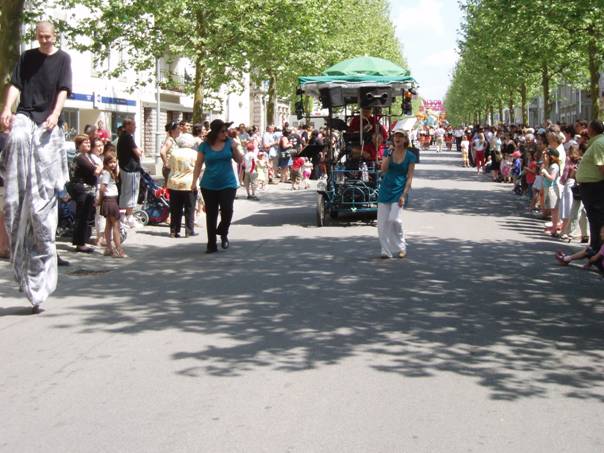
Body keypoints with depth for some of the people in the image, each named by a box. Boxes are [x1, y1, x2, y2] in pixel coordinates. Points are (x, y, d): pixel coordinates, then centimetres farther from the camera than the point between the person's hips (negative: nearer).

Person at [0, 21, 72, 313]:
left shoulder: (62, 59, 8)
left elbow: (63, 90, -2)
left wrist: (55, 114, -18)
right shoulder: (27, 58, 13)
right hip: (25, 115, 2)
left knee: (42, 192, -5)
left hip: (49, 122, -2)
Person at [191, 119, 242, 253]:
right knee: (211, 215, 6)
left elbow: (239, 160, 3)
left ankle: (223, 233, 17)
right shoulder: (205, 145, -3)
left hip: (228, 184, 0)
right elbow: (198, 165, 2)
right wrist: (194, 181, -5)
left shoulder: (229, 142, 0)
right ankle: (211, 245, 16)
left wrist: (235, 149, -15)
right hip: (209, 186, 0)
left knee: (227, 210, -14)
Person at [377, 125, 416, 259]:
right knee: (382, 222, -1)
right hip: (386, 189, 3)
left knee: (394, 219, -17)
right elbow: (383, 170, -8)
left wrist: (404, 195, -13)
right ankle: (386, 251, 8)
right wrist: (389, 154, -13)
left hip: (399, 190, -3)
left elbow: (409, 177, -5)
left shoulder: (410, 156, -2)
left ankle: (401, 247, 4)